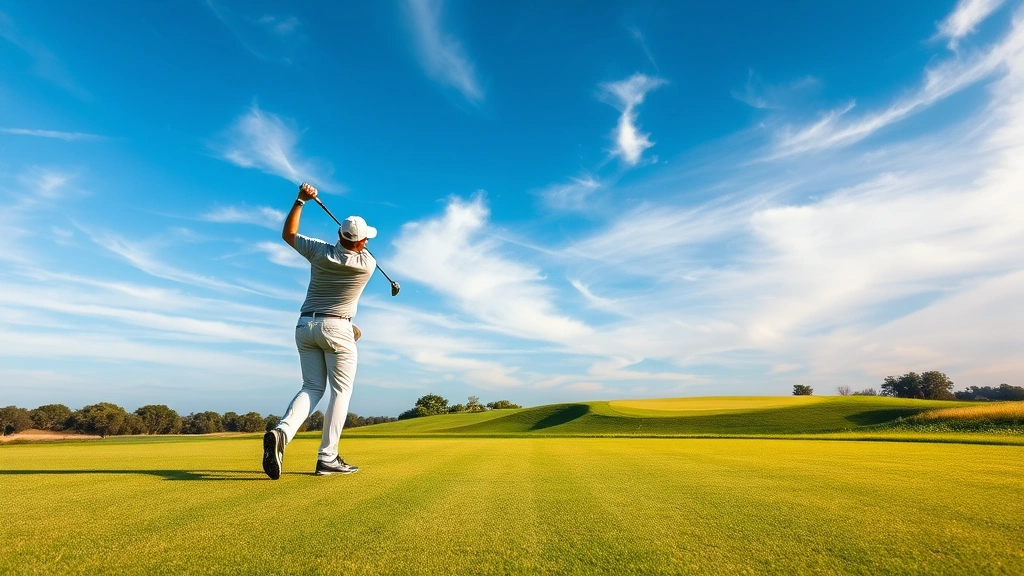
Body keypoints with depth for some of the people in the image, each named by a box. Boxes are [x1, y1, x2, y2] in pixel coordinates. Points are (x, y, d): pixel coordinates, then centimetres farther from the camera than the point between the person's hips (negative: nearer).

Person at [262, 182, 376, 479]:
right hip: (337, 329, -4)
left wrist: (300, 200, 16)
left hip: (305, 326, 4)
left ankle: (281, 432, -15)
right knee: (340, 391, 5)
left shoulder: (320, 251, -3)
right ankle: (327, 458, 3)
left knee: (312, 387, 11)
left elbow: (288, 234, 15)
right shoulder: (368, 263, -9)